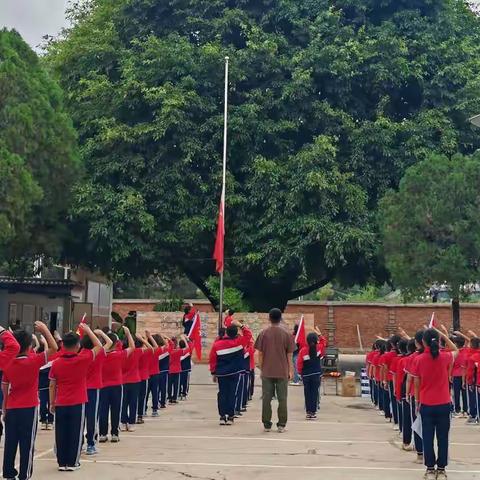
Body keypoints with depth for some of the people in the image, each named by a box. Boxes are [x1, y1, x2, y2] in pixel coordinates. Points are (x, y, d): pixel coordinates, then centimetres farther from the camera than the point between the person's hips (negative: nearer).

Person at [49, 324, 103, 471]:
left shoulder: (56, 363, -2)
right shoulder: (83, 360, -10)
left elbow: (52, 385, 2)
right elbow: (99, 346, 1)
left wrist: (52, 403, 12)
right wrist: (88, 330, 7)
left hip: (60, 404, 2)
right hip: (78, 403, -2)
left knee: (61, 434, 9)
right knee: (75, 433, 6)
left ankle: (62, 462, 13)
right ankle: (72, 463, 9)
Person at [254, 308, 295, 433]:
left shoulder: (264, 333, -2)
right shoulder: (287, 334, -3)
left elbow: (260, 354, 0)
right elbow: (289, 355, -2)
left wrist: (261, 369, 11)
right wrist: (291, 371, 7)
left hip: (267, 372, 0)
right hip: (282, 372, 0)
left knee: (266, 398, 6)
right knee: (282, 399, 6)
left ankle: (267, 425, 10)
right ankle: (281, 425, 7)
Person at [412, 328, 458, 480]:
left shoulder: (419, 360, -9)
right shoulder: (445, 357, -9)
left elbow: (417, 383, -2)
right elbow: (456, 350, 15)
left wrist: (418, 402, 10)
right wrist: (443, 335, 8)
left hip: (426, 405, 0)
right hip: (444, 404, 0)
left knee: (428, 438, 8)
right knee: (442, 438, 9)